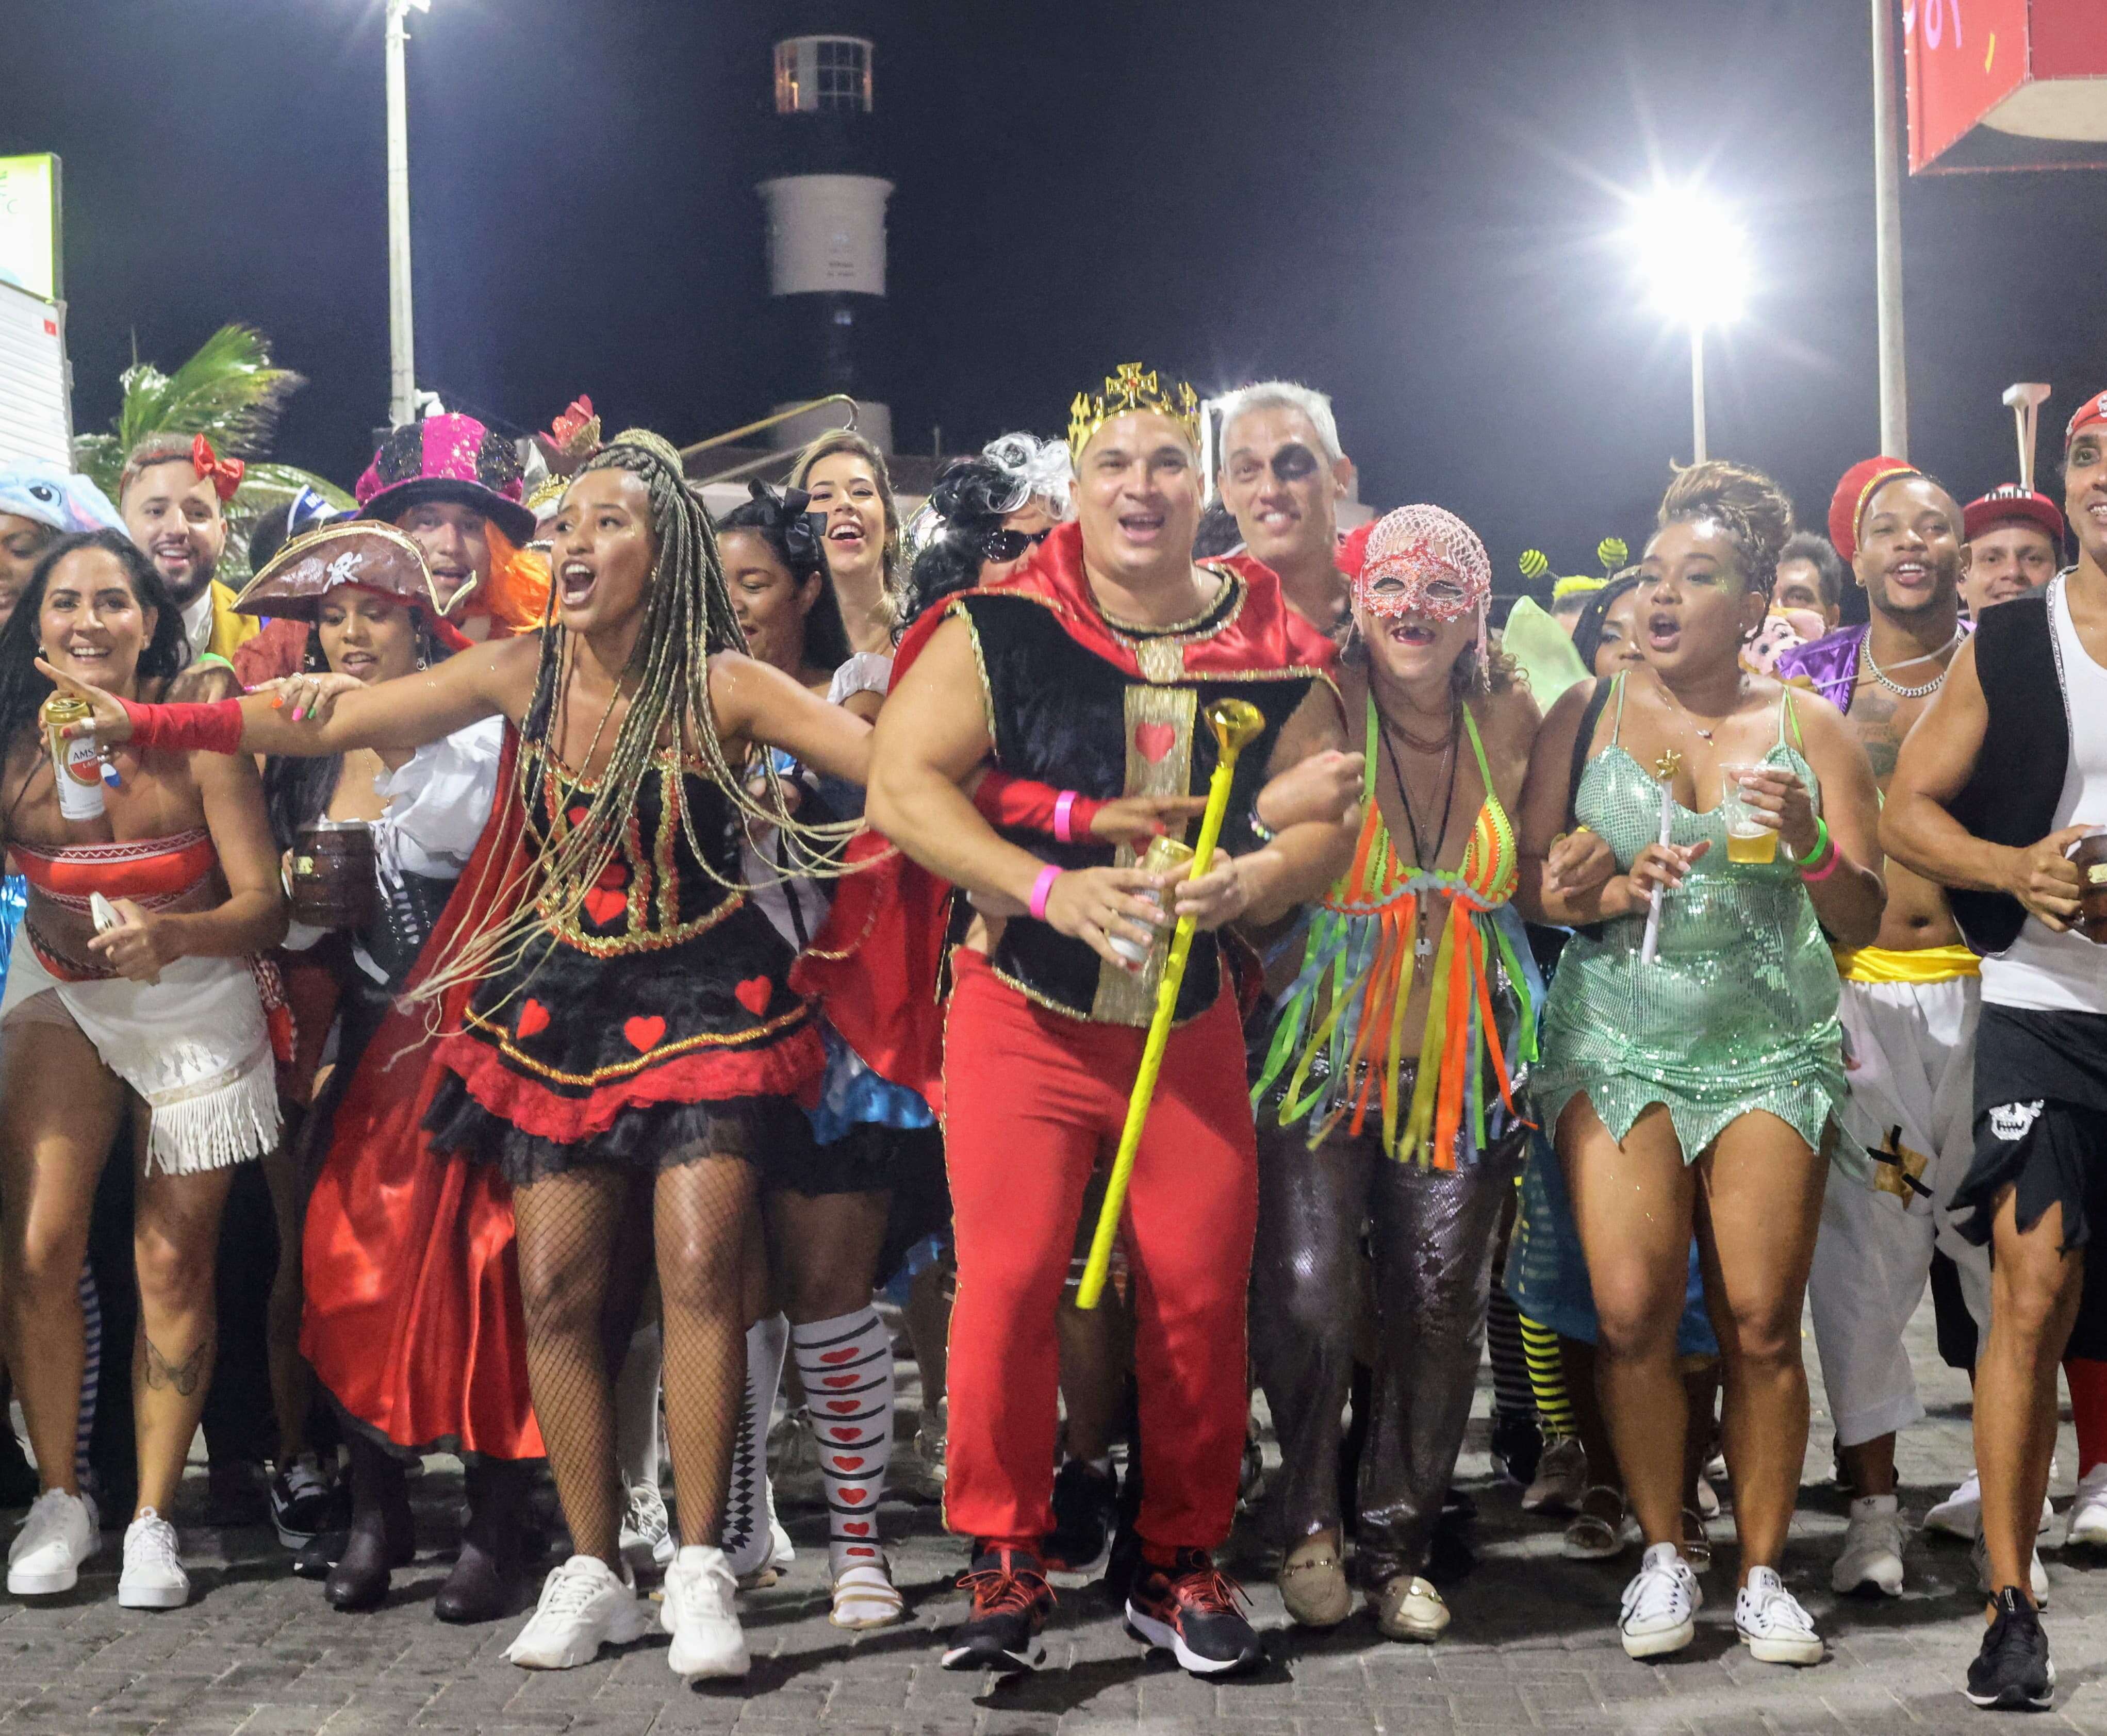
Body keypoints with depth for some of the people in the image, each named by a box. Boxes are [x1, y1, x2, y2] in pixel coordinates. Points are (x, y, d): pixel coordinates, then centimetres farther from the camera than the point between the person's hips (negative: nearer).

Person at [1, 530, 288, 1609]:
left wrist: (166, 933, -36)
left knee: (172, 1267, 1)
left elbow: (265, 910, -19)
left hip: (194, 1005, -1)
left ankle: (153, 1519, 14)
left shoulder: (196, 742, -18)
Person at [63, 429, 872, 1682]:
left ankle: (699, 1572, -5)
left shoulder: (722, 686, -11)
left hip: (702, 994, -3)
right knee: (555, 1286, -1)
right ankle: (594, 1575, 10)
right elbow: (334, 721, 0)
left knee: (698, 1263, -15)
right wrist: (144, 725, -4)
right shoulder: (522, 673, -2)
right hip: (557, 1001, 3)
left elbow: (900, 761, -17)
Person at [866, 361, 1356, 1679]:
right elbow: (902, 785, -12)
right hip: (1023, 1013, -2)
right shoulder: (1000, 629, -6)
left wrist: (1248, 883, -19)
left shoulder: (1275, 651, 0)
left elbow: (1330, 820, 3)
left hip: (1191, 1018, 2)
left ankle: (1183, 1565, 20)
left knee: (1200, 1295, 3)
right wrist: (1054, 891, -22)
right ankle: (1005, 1567, 9)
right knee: (1008, 1285, -5)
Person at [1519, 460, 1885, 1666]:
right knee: (1634, 1309, -11)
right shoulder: (1587, 718, 7)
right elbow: (1526, 886, 5)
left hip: (1771, 1049, 0)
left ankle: (1764, 1571, 10)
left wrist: (1810, 848, -14)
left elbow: (1863, 921, 5)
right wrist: (1609, 891, -14)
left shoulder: (1809, 729, 6)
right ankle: (1664, 1554, 7)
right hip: (1617, 1042, 0)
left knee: (1761, 1321, -5)